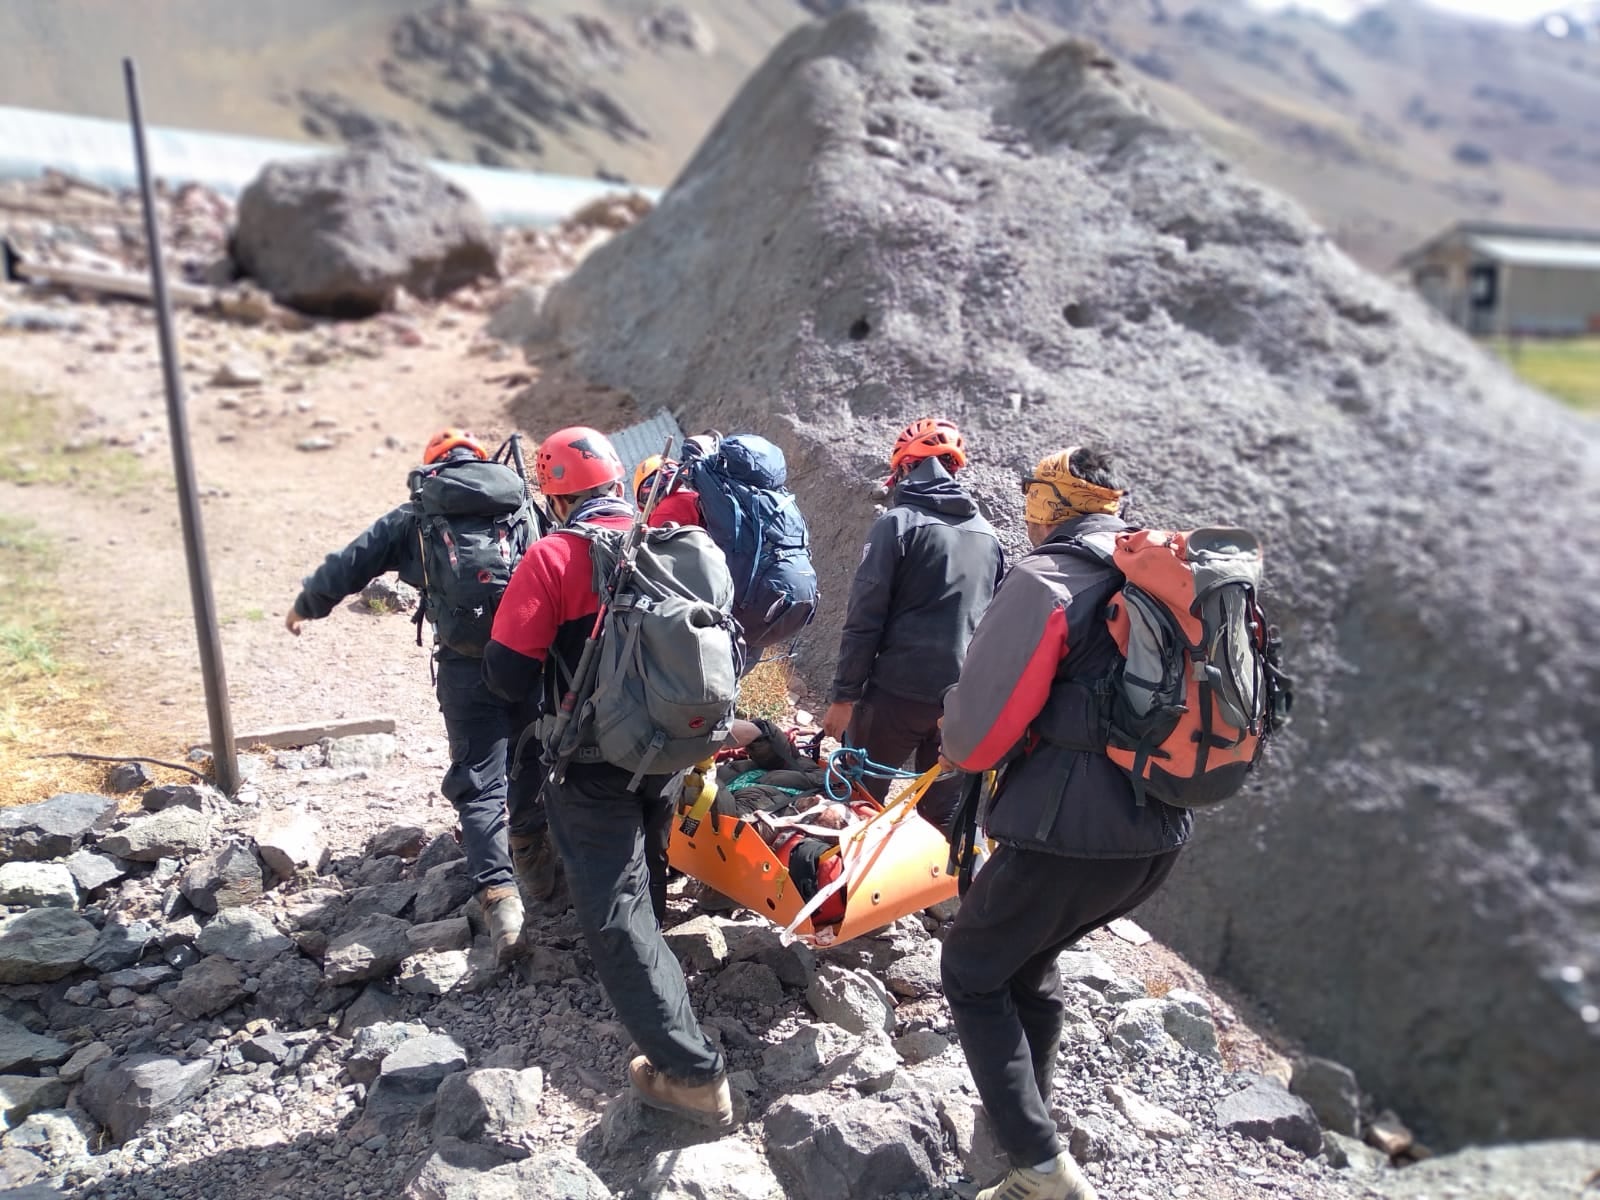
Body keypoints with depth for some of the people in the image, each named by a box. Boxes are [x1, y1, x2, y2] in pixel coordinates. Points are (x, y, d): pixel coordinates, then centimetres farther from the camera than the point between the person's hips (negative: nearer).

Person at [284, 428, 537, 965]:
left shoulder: (416, 517, 10)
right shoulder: (526, 507, 14)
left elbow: (349, 565, 17)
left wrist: (305, 606, 34)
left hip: (467, 665, -2)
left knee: (479, 785, 1)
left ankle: (499, 895, -10)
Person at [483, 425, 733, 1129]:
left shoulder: (553, 557, -17)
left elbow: (508, 675, -17)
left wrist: (555, 688, 4)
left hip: (592, 767, -6)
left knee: (616, 912, 1)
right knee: (645, 879, 30)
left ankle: (693, 1074, -1)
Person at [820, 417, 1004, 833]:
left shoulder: (898, 522, -6)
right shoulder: (988, 534, 12)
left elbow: (864, 617, -10)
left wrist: (844, 694, -6)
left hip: (898, 691, -5)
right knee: (946, 816, 13)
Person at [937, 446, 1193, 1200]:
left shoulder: (1044, 580, -13)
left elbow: (976, 725, -13)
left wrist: (959, 748, 10)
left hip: (1069, 832, -8)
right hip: (1158, 834, 8)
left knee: (973, 973, 12)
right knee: (1030, 960, 27)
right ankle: (1028, 1116, 39)